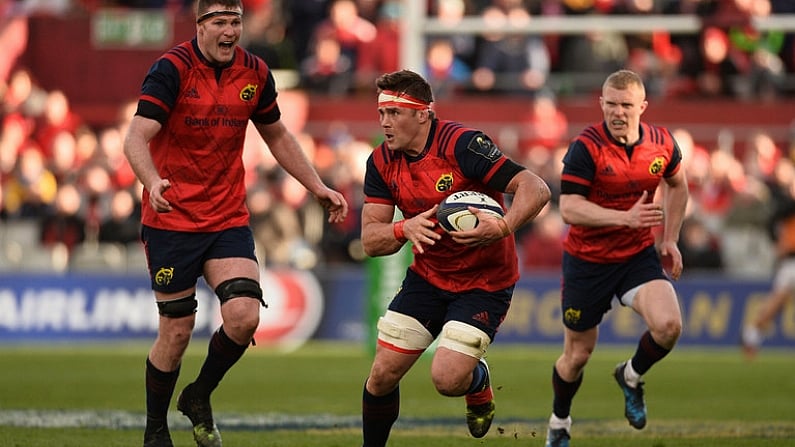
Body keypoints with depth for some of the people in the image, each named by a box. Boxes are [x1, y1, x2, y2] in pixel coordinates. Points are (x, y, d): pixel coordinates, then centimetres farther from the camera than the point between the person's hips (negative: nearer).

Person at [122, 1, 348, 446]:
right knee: (177, 331, 0)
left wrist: (318, 186, 13)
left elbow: (278, 136, 19)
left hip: (229, 219, 4)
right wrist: (153, 181, -41)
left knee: (244, 316, -15)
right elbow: (137, 138, -21)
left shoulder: (255, 73, 3)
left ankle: (199, 397, 12)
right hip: (172, 220, -4)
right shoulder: (172, 70, -13)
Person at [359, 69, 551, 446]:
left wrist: (503, 228, -43)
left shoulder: (462, 144, -23)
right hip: (427, 276, 5)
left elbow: (535, 189, -26)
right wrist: (406, 229, -26)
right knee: (382, 375, -3)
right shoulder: (382, 162, -4)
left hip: (483, 283, -5)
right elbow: (370, 240, -5)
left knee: (447, 379, -18)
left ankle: (479, 381, 19)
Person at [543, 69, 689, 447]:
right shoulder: (586, 147, -20)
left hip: (639, 256, 3)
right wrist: (625, 217, -36)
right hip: (587, 260, -3)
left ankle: (632, 376, 12)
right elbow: (569, 208, -26)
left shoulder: (662, 144, -5)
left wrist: (669, 239, 11)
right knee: (578, 355, 7)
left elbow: (677, 186, 16)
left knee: (668, 325, -21)